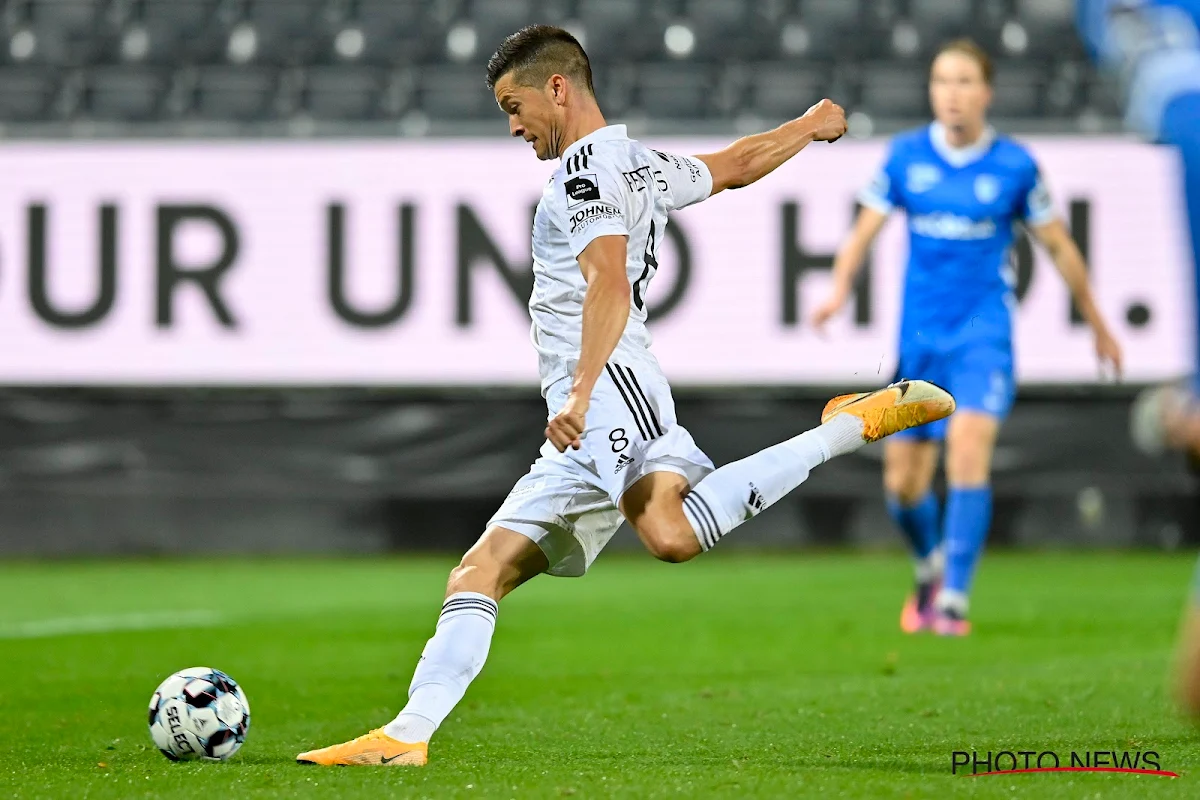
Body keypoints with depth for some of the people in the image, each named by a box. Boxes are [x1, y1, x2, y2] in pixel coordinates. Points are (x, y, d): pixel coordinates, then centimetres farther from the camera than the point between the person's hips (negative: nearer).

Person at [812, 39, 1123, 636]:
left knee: (967, 447, -25)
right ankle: (931, 567, 37)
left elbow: (1059, 248, 8)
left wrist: (1097, 325, 15)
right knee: (903, 483, 5)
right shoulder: (905, 156, 2)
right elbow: (864, 232, 5)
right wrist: (840, 289, -15)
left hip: (984, 332, -3)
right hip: (920, 338, 3)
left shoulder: (1013, 166, -3)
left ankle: (953, 599, -20)